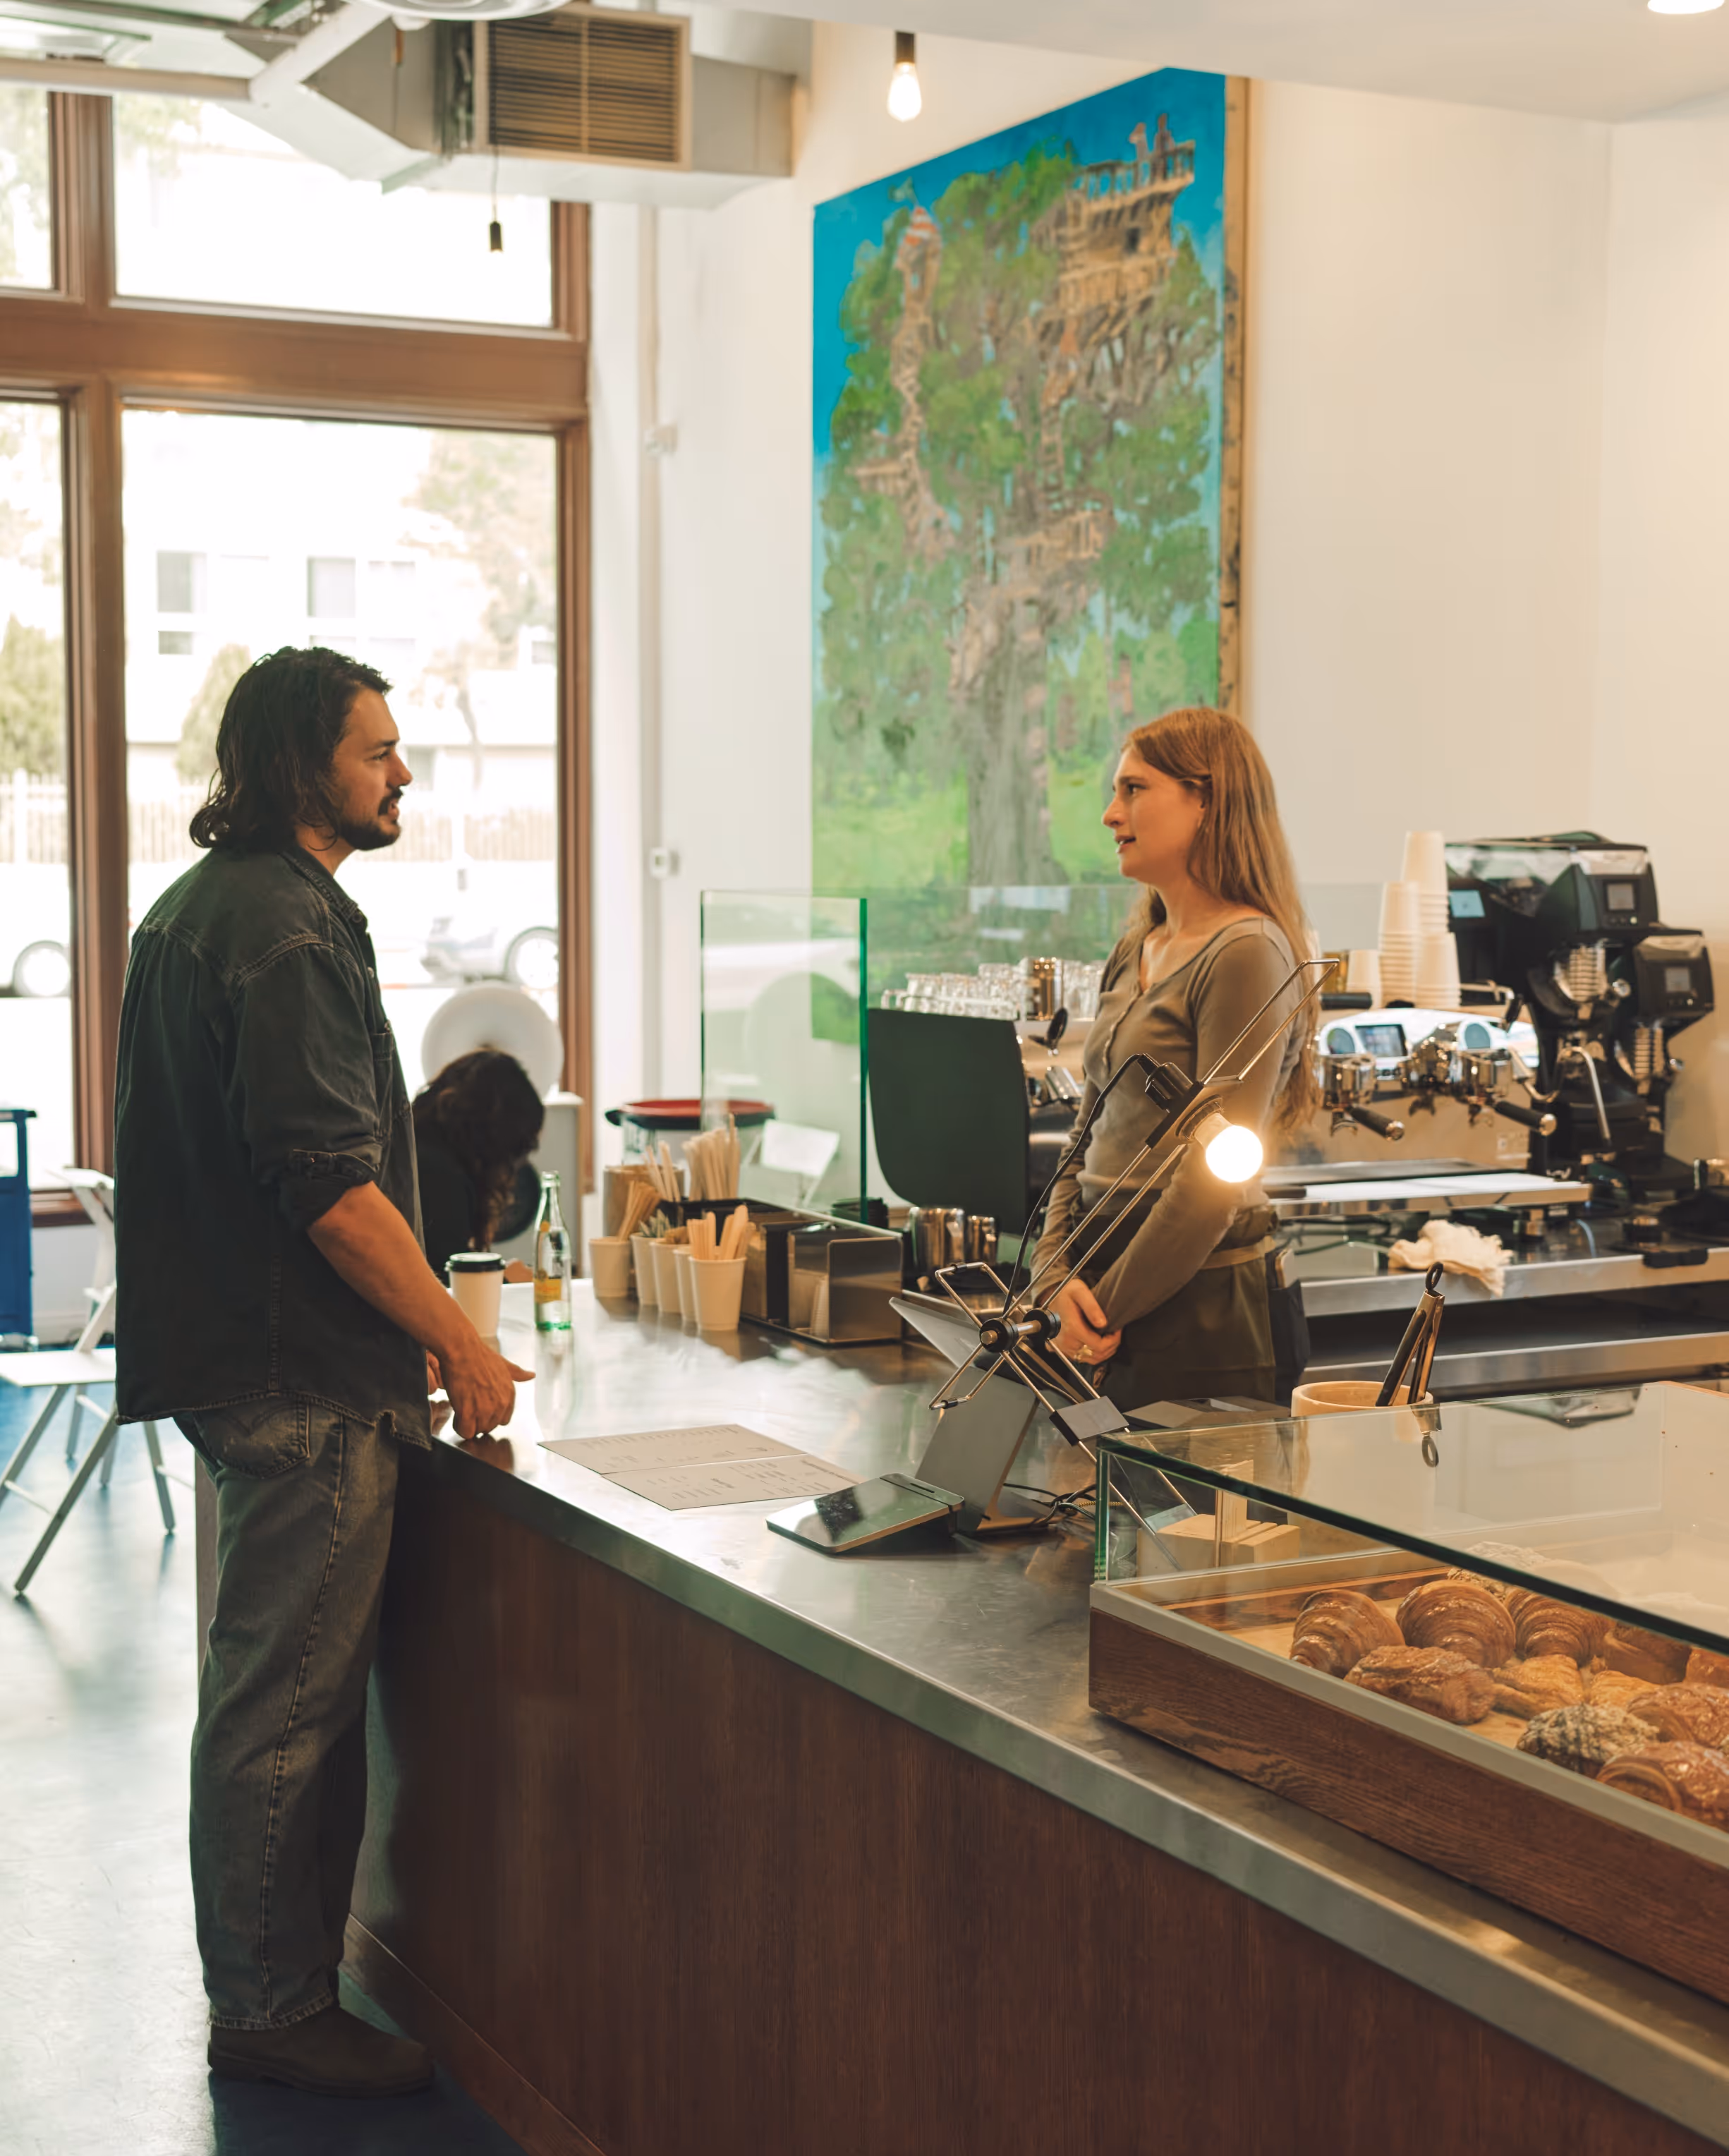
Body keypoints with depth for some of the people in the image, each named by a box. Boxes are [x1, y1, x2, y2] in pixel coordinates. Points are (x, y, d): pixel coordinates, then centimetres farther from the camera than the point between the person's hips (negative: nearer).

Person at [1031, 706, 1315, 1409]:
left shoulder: (1247, 953, -12)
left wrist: (1106, 1309, -13)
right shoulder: (1133, 954, 15)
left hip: (1205, 1305, -8)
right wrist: (1057, 1277, -1)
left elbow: (1215, 1174, -17)